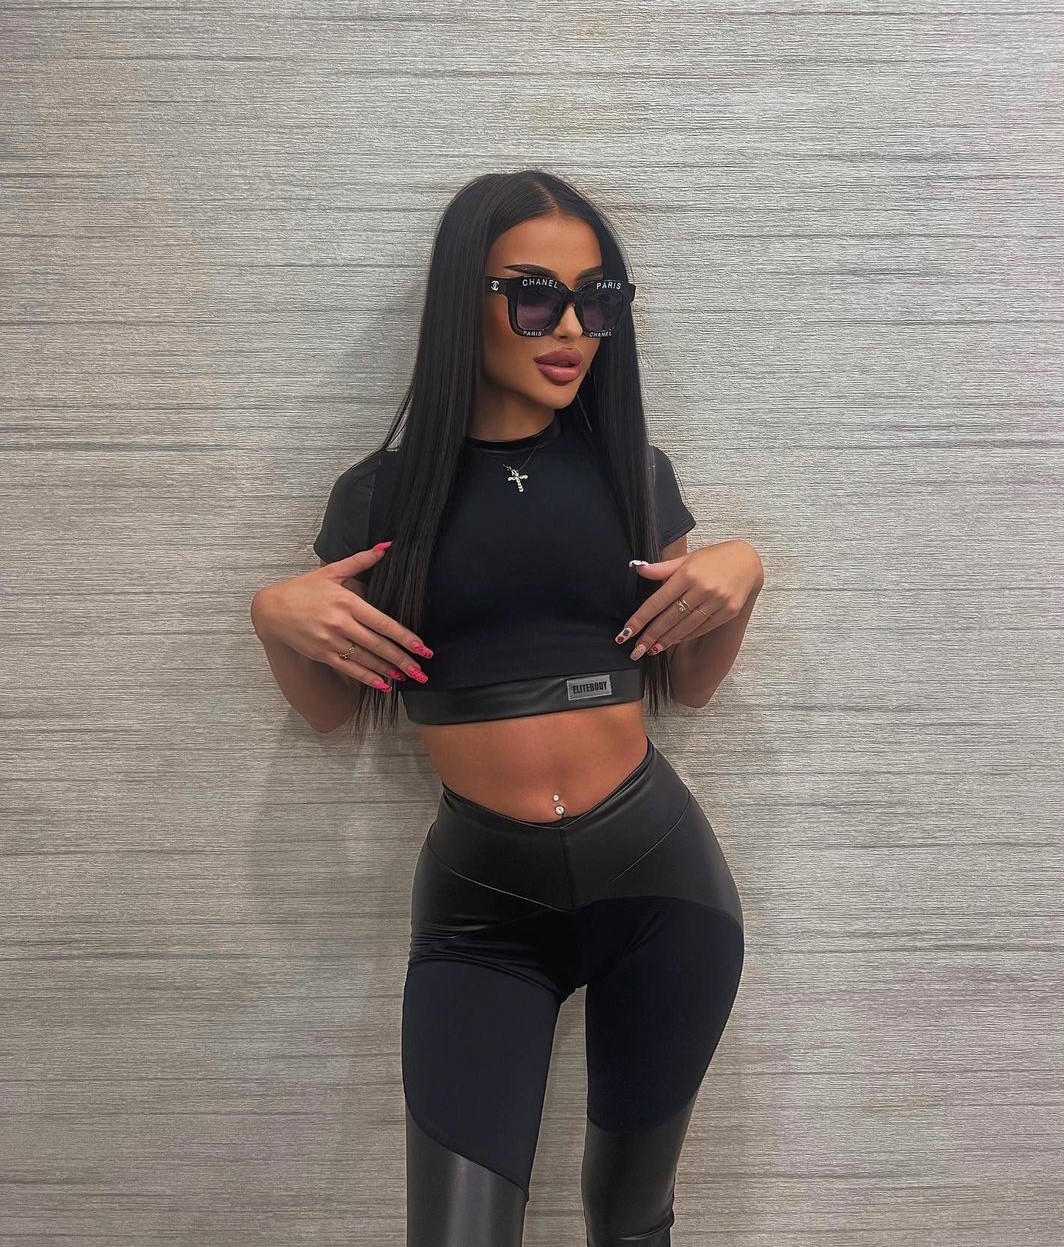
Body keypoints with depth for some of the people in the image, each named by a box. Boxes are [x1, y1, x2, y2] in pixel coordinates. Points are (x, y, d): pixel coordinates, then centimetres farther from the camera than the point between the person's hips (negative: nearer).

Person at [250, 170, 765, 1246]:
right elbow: (333, 708, 10)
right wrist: (274, 615, -10)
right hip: (480, 903, -1)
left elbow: (687, 684, 12)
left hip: (658, 875, 2)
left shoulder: (633, 472, 4)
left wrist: (740, 575, -6)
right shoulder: (383, 495, -1)